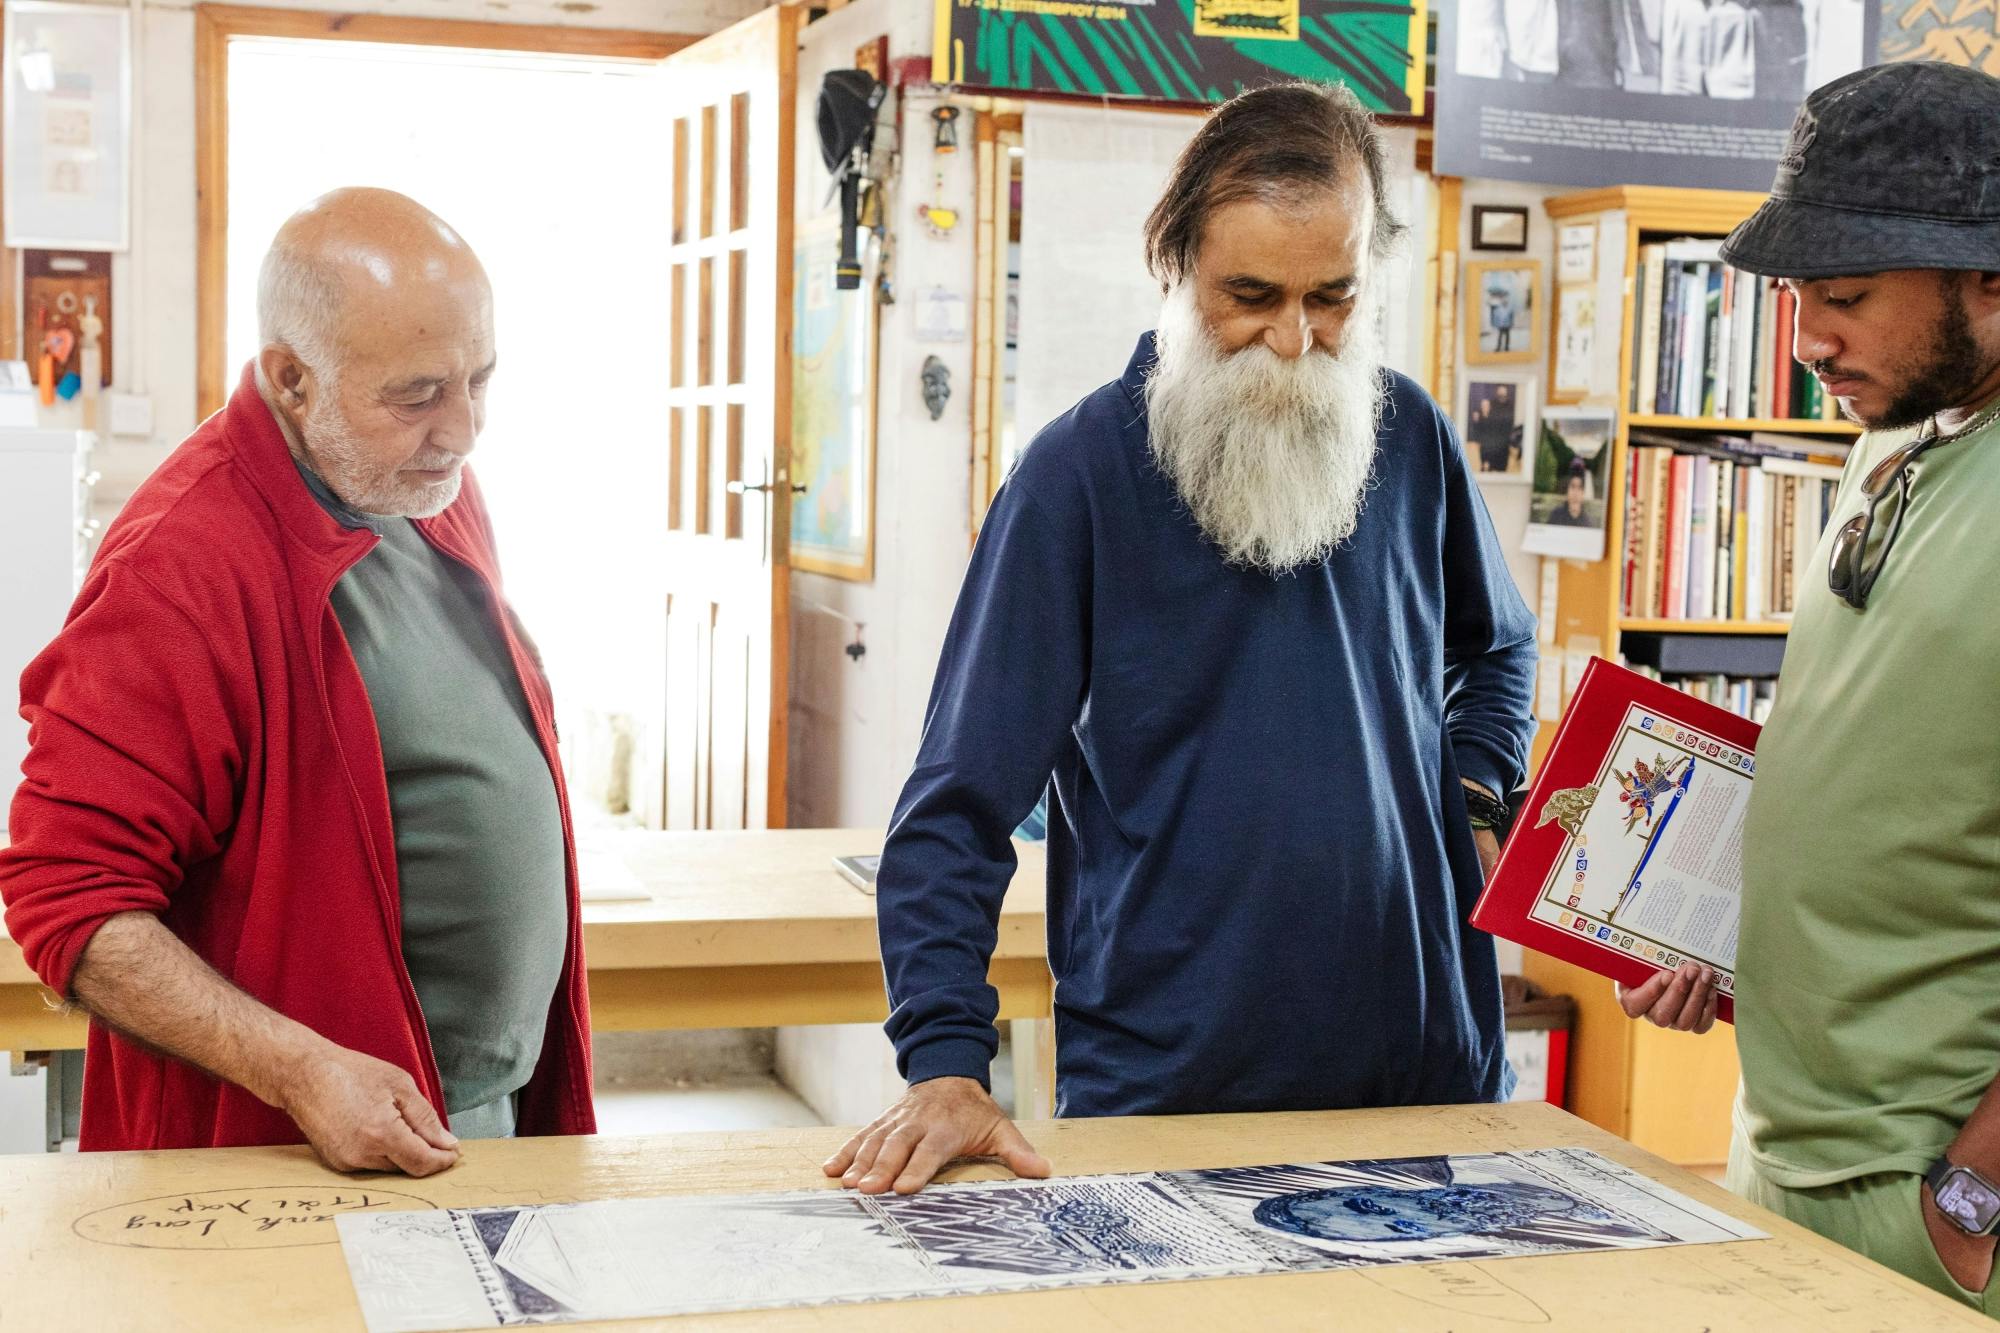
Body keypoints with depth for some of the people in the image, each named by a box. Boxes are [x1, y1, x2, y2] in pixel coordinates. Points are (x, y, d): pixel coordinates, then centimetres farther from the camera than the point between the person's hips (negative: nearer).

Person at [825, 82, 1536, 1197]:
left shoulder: (1413, 442, 4)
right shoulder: (1079, 474, -10)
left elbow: (1497, 649, 24)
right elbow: (963, 802, -13)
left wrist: (1477, 797, 5)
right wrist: (948, 1063, -23)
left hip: (1427, 1069, 4)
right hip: (1164, 1090, -4)